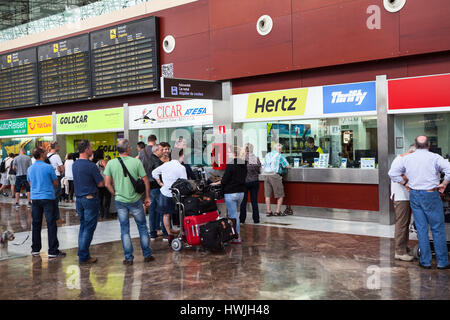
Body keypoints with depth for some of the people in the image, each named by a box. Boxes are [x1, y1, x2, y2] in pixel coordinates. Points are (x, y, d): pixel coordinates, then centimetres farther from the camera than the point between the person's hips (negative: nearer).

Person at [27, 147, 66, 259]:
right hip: (48, 197, -6)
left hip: (35, 198, 6)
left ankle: (35, 249, 20)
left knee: (36, 224, 13)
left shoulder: (30, 169, 6)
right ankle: (53, 251, -4)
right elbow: (55, 184, -1)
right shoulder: (48, 167, -10)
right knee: (51, 224, -3)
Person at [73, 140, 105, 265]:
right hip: (90, 198, -8)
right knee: (88, 228, -2)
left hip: (78, 198, 8)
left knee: (83, 226, 16)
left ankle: (83, 254, 19)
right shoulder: (91, 166, -17)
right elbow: (101, 184, -12)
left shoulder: (74, 165, 8)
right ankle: (83, 256, 0)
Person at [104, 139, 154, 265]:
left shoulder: (111, 163, -5)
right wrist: (147, 197, 6)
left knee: (124, 230, 10)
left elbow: (107, 184, -4)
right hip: (135, 200, -1)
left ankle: (128, 258, 13)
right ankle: (147, 255, 20)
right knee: (142, 227, 13)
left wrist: (115, 194, 12)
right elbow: (146, 181, -6)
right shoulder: (136, 162, -9)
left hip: (120, 201, 1)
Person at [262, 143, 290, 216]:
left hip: (266, 175, 6)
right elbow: (287, 166, 0)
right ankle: (278, 211, 3)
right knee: (280, 195, 4)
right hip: (275, 175, -5)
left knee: (267, 195, 7)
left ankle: (269, 212, 8)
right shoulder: (279, 156, 0)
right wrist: (282, 165, 21)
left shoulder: (267, 155, 15)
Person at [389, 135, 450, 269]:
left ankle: (425, 261, 13)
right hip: (431, 195, -3)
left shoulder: (407, 158, 3)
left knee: (421, 228, 9)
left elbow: (392, 172, 6)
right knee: (438, 229, 6)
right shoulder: (434, 157, -8)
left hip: (414, 195, 4)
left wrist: (405, 183, 10)